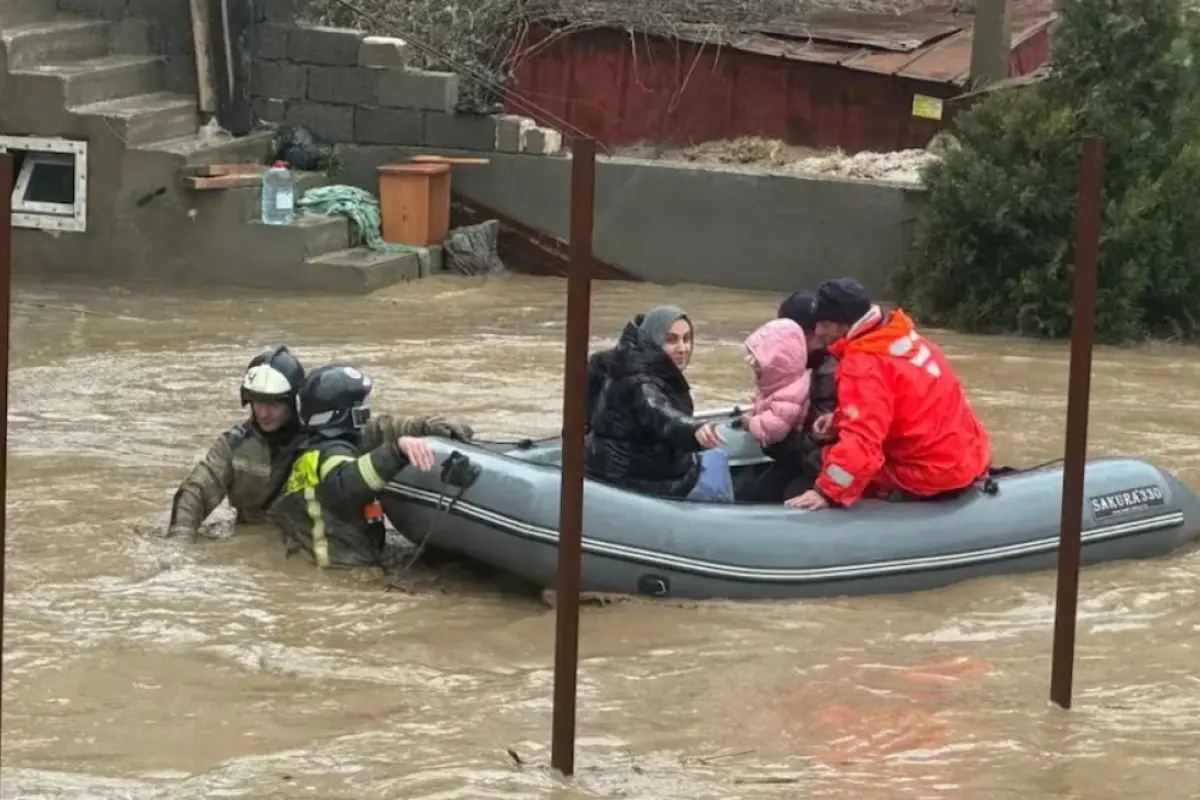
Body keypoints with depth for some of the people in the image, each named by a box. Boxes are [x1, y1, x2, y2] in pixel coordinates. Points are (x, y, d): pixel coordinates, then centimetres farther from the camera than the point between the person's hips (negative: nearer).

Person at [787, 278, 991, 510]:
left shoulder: (863, 364, -19)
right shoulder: (902, 336, 8)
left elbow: (861, 443, -28)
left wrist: (827, 492, -27)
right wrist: (840, 419, 9)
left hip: (930, 477, -9)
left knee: (830, 459, 1)